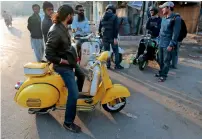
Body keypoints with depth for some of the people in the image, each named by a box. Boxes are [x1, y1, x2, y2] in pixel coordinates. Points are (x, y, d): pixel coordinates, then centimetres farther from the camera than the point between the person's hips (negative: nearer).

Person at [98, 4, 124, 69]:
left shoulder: (102, 18, 11)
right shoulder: (114, 16, -4)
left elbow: (99, 28, 13)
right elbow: (116, 28, -12)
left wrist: (101, 36, 20)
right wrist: (115, 37, -13)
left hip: (105, 37, 5)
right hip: (112, 37, -4)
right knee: (116, 51, 4)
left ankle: (108, 65, 12)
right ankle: (117, 65, 6)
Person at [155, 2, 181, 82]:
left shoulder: (176, 18, -11)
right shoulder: (164, 19, 12)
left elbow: (176, 33, -16)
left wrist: (171, 45, -19)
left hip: (168, 45, -7)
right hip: (161, 43, 7)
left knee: (166, 61, 1)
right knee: (161, 60, 15)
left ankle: (164, 75, 11)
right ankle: (161, 72, 30)